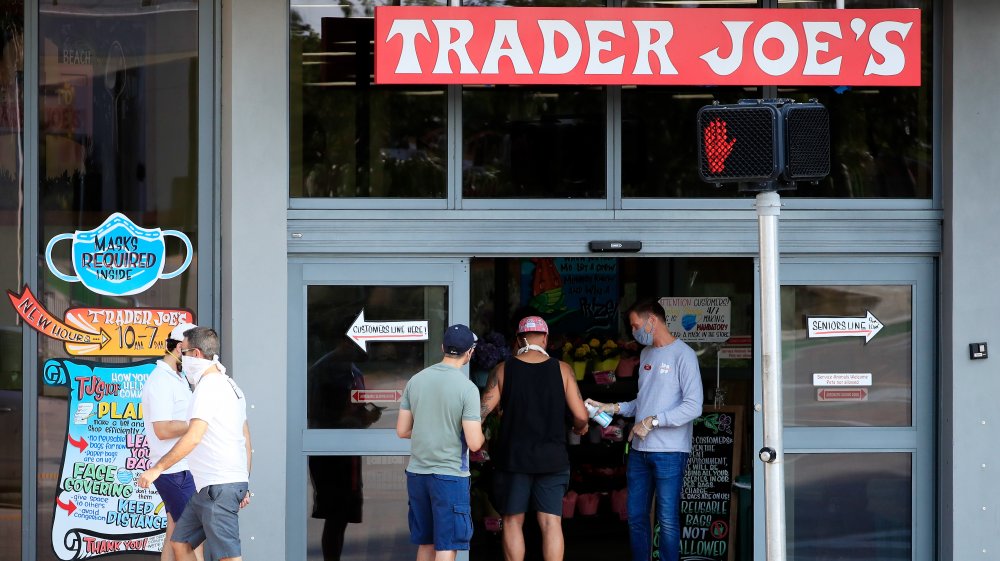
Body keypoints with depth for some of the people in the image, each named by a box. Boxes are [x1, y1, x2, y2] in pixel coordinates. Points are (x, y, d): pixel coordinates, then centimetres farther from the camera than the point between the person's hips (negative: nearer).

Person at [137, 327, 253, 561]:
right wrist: (245, 485, 25)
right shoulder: (231, 386, 19)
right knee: (180, 542, 14)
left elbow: (194, 437, -24)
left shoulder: (209, 386, -13)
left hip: (218, 486, -10)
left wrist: (158, 468, -22)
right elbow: (246, 438, 22)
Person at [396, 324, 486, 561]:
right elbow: (474, 443, -15)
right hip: (449, 475, -6)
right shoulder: (467, 388, -13)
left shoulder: (416, 380, 4)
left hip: (417, 473, 6)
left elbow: (402, 430, 7)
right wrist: (482, 434, 7)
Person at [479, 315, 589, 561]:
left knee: (513, 522, 9)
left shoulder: (504, 370, -3)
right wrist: (580, 428, 18)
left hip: (513, 458, 0)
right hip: (552, 458, 0)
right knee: (551, 523, 1)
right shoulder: (561, 370, -2)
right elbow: (580, 415, -5)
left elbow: (482, 410, -6)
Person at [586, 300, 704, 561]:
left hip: (669, 451, -8)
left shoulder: (683, 355, -8)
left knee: (667, 520, -4)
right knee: (636, 517, 10)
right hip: (639, 450, 8)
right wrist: (612, 408, 9)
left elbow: (693, 406, -15)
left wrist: (652, 421, -17)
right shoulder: (646, 354, 17)